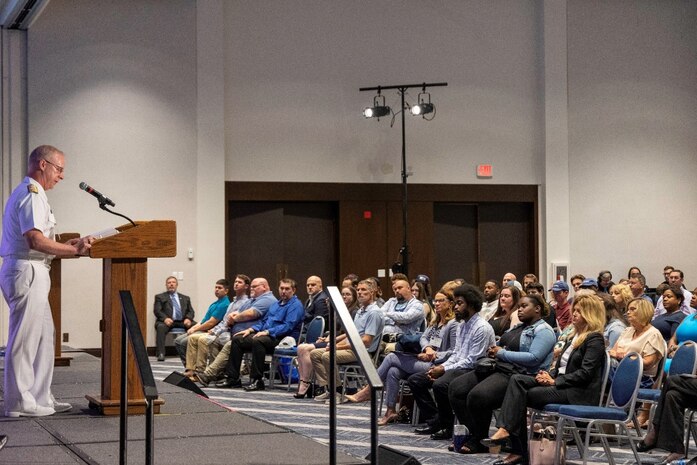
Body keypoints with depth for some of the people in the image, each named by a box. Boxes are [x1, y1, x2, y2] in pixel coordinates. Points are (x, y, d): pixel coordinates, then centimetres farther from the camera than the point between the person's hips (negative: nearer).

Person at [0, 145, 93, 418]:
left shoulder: (24, 193, 21)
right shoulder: (32, 194, -12)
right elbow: (35, 240, -24)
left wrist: (67, 247, 13)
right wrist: (74, 250, -19)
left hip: (26, 271, 11)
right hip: (27, 272, -11)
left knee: (43, 336, 14)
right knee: (25, 339, -5)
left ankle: (40, 398, 19)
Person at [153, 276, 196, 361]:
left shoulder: (185, 298, 27)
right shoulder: (160, 297, 18)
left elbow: (191, 311, 17)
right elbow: (157, 311, 4)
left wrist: (188, 318, -8)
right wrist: (165, 318, -17)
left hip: (183, 322, 2)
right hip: (168, 321, -2)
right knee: (160, 327, -37)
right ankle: (160, 354, -40)